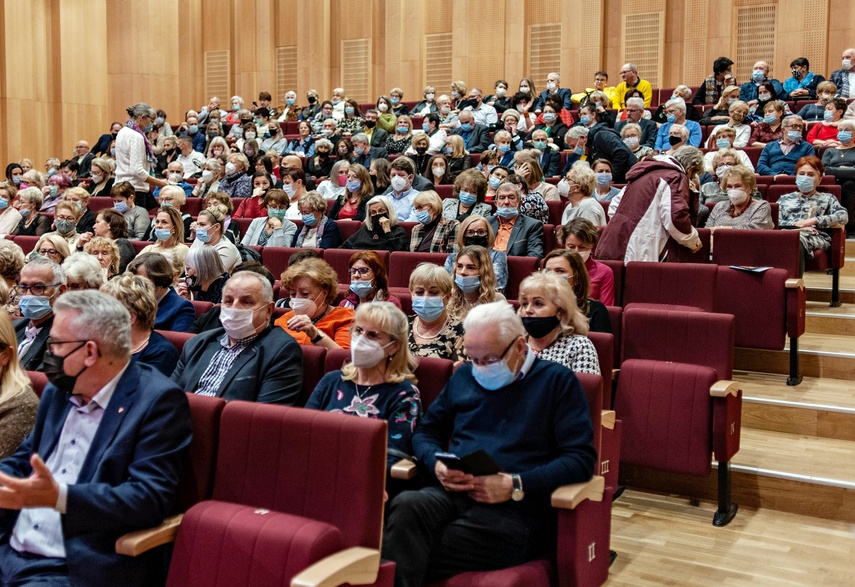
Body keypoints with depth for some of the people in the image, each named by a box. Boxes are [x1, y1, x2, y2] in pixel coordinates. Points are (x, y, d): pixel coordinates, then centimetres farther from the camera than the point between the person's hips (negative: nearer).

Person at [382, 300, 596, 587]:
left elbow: (581, 459, -3)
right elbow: (426, 432, 25)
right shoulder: (463, 377, 20)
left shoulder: (557, 381, 6)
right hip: (452, 494, 4)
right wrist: (437, 465, 0)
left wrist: (515, 486, -14)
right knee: (405, 506, -33)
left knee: (410, 556, -29)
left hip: (517, 510, -4)